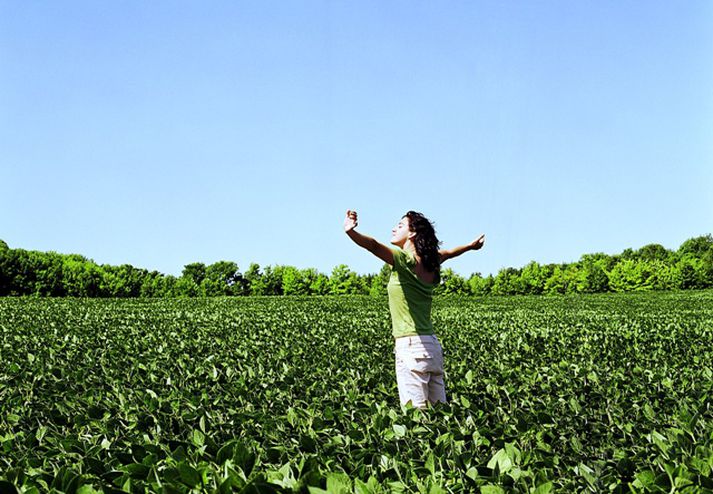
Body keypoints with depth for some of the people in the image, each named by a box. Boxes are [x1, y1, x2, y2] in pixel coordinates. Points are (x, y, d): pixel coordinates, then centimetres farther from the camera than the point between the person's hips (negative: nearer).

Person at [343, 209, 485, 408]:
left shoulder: (405, 260, -10)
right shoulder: (430, 263, 13)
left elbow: (375, 246, -29)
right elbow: (447, 253, 34)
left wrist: (352, 232, -46)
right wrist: (471, 245, 55)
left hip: (411, 346, -8)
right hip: (432, 345, 8)